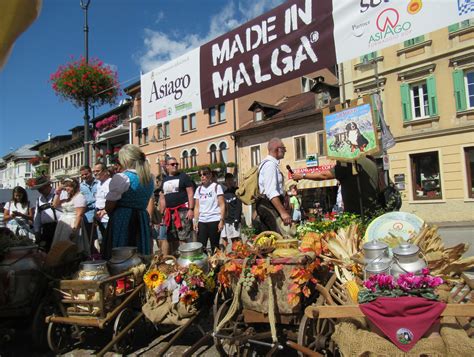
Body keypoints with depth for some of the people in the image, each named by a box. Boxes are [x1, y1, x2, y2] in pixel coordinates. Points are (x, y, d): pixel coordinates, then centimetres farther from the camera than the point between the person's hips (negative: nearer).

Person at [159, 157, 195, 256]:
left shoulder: (183, 176, 1)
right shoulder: (164, 180, 16)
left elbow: (190, 194, -5)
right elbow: (162, 198, 19)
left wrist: (191, 209, -14)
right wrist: (162, 214, 13)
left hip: (182, 211, -5)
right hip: (169, 213, 6)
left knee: (184, 239, -9)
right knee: (169, 239, 10)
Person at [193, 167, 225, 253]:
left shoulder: (217, 187, 1)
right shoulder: (198, 189, 12)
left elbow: (222, 205, -3)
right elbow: (197, 207, 13)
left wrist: (221, 220, -11)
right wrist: (195, 221, 3)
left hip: (214, 220, -3)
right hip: (202, 221, 3)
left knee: (214, 246, 3)